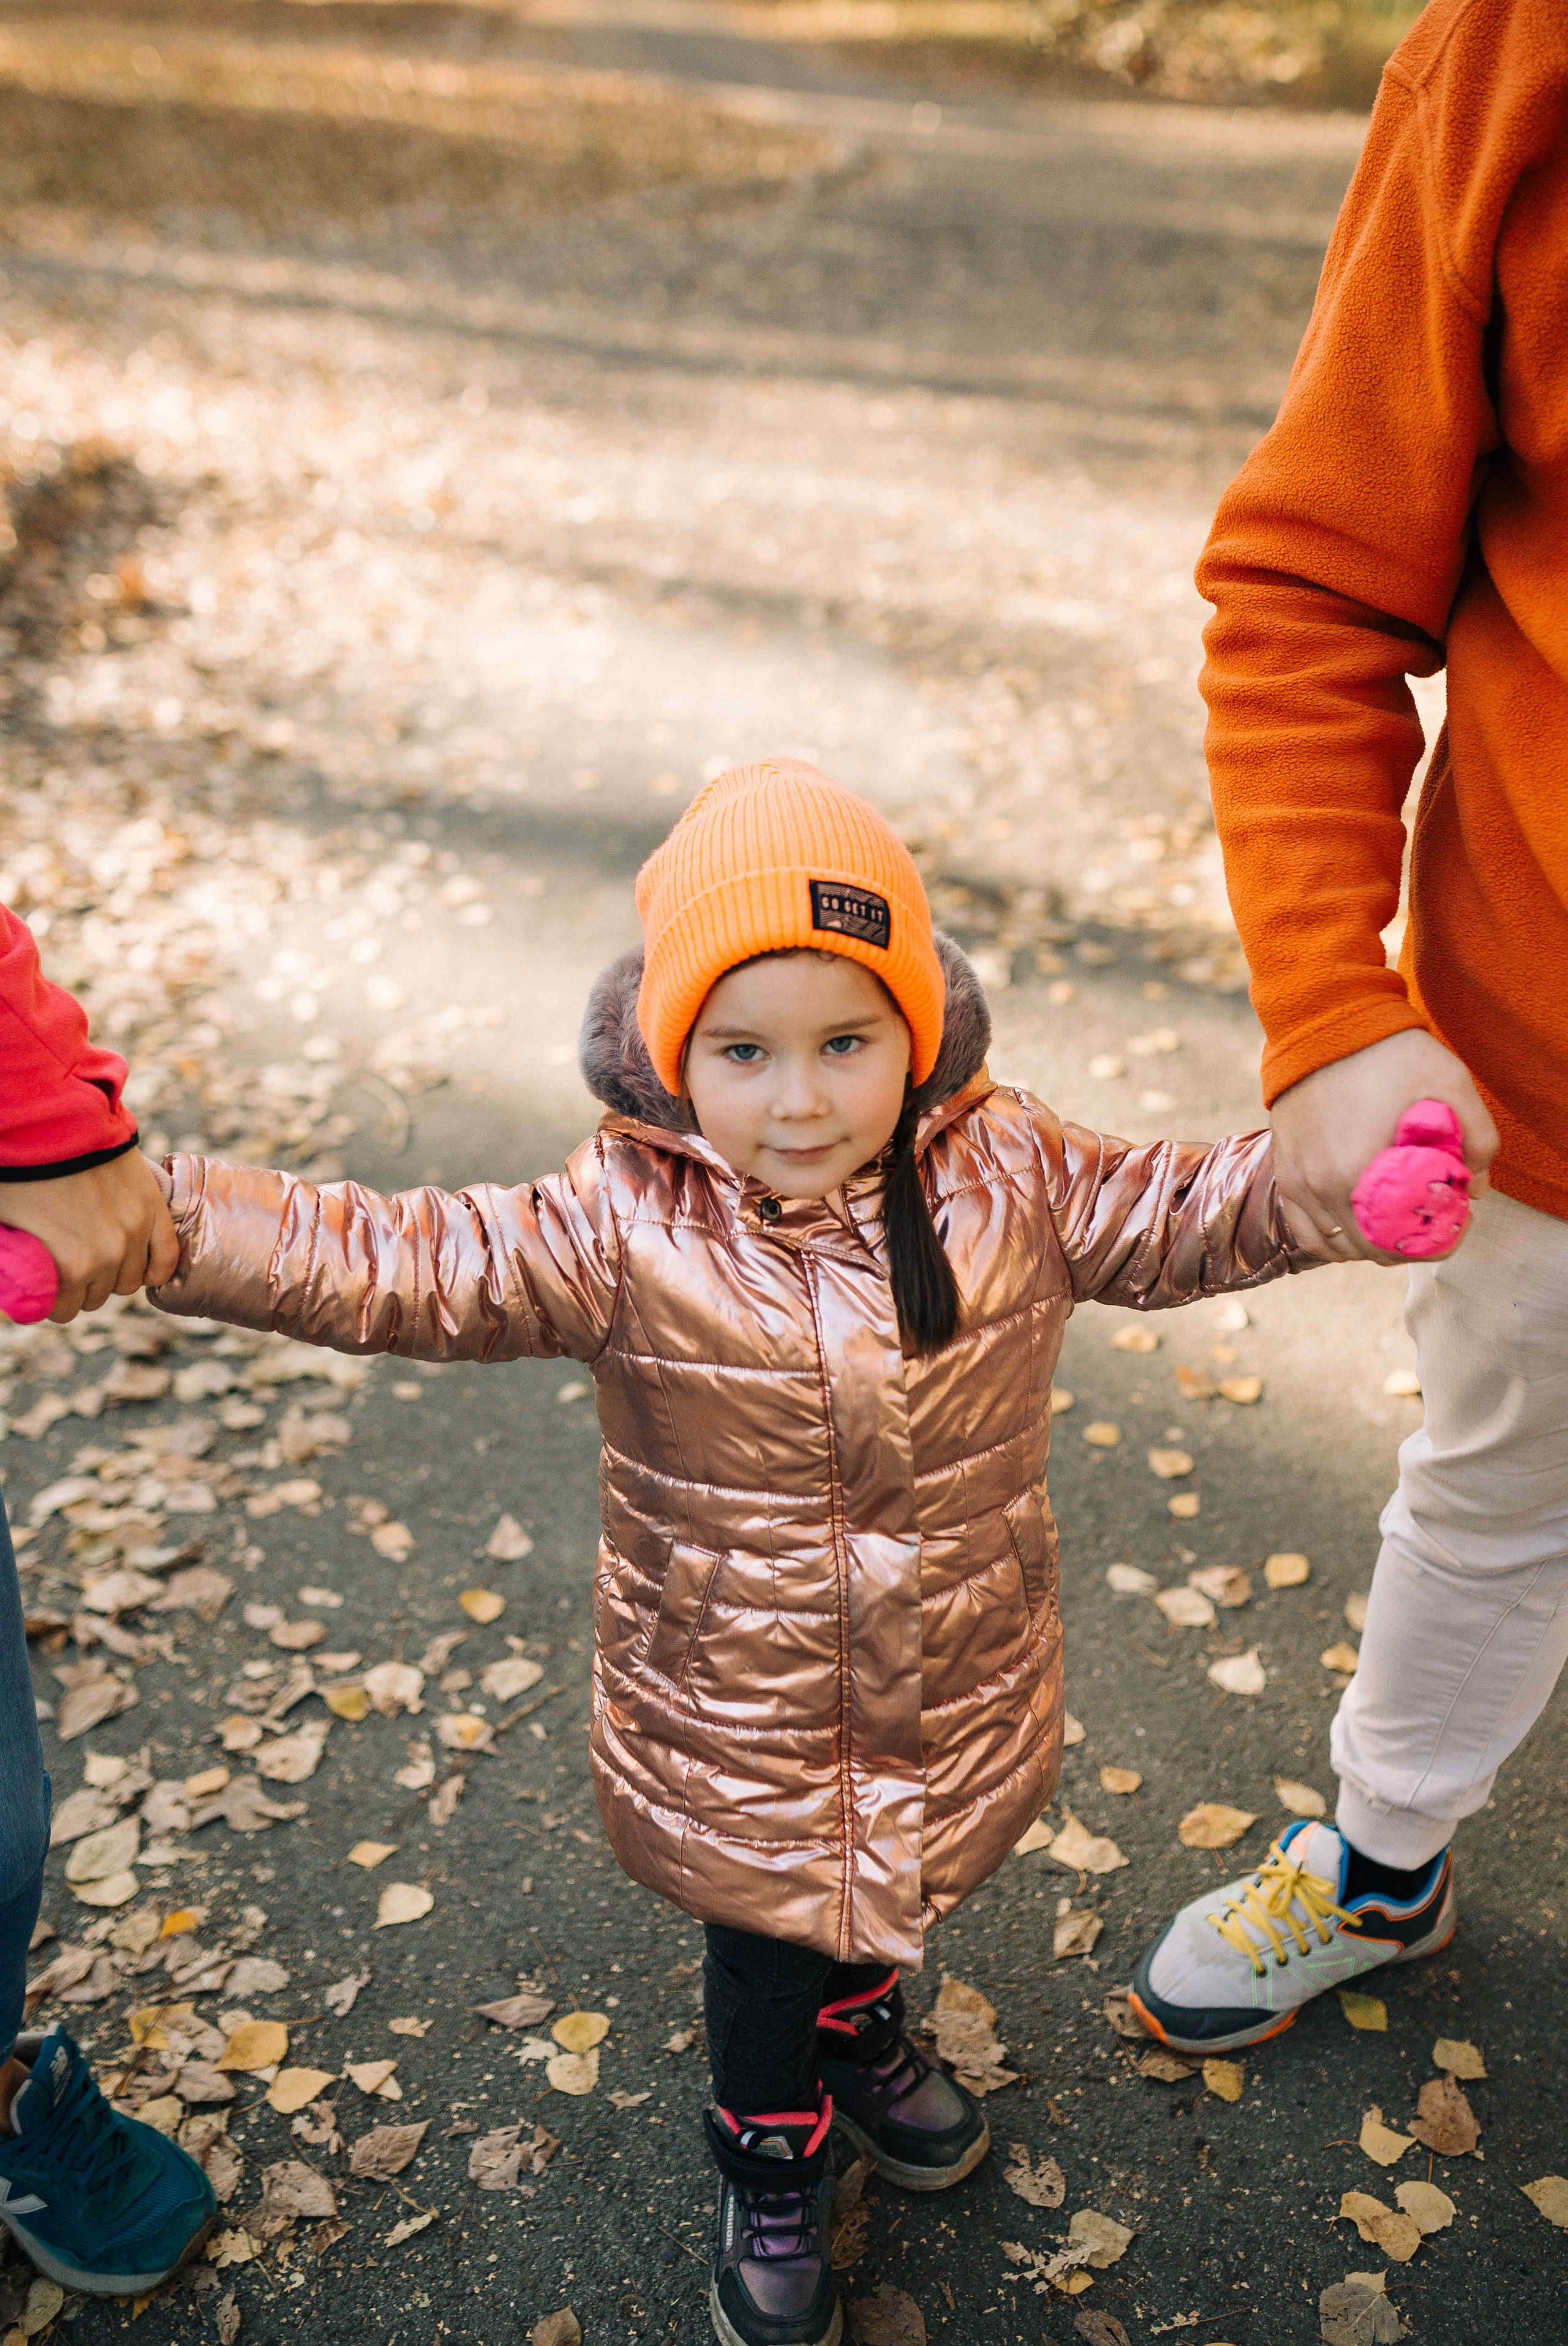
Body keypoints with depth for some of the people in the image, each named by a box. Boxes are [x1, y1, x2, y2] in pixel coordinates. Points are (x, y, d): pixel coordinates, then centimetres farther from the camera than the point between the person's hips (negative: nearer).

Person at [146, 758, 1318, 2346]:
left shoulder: (1006, 1178, -14)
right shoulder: (623, 1230, -23)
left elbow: (1181, 1214, -6)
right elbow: (384, 1266, -26)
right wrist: (143, 1218, -36)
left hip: (957, 1689, 3)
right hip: (731, 1721, -3)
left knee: (897, 1890, 29)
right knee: (762, 1942, 18)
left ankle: (863, 2034, 65)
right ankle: (770, 2179, 50)